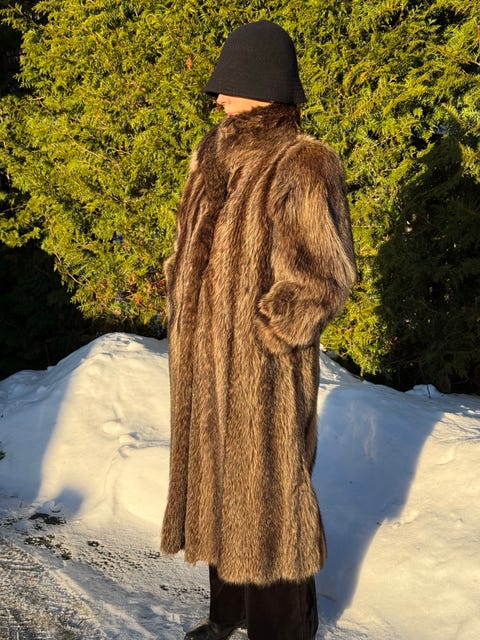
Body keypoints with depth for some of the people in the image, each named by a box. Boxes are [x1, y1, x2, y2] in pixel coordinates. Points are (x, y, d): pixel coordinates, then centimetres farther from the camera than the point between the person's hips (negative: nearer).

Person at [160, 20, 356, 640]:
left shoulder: (300, 168, -15)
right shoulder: (214, 157, 9)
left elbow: (321, 277, -16)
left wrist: (263, 337, -15)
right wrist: (181, 320, 9)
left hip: (262, 371, -8)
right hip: (203, 365, 8)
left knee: (266, 491, 5)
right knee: (216, 482, 18)